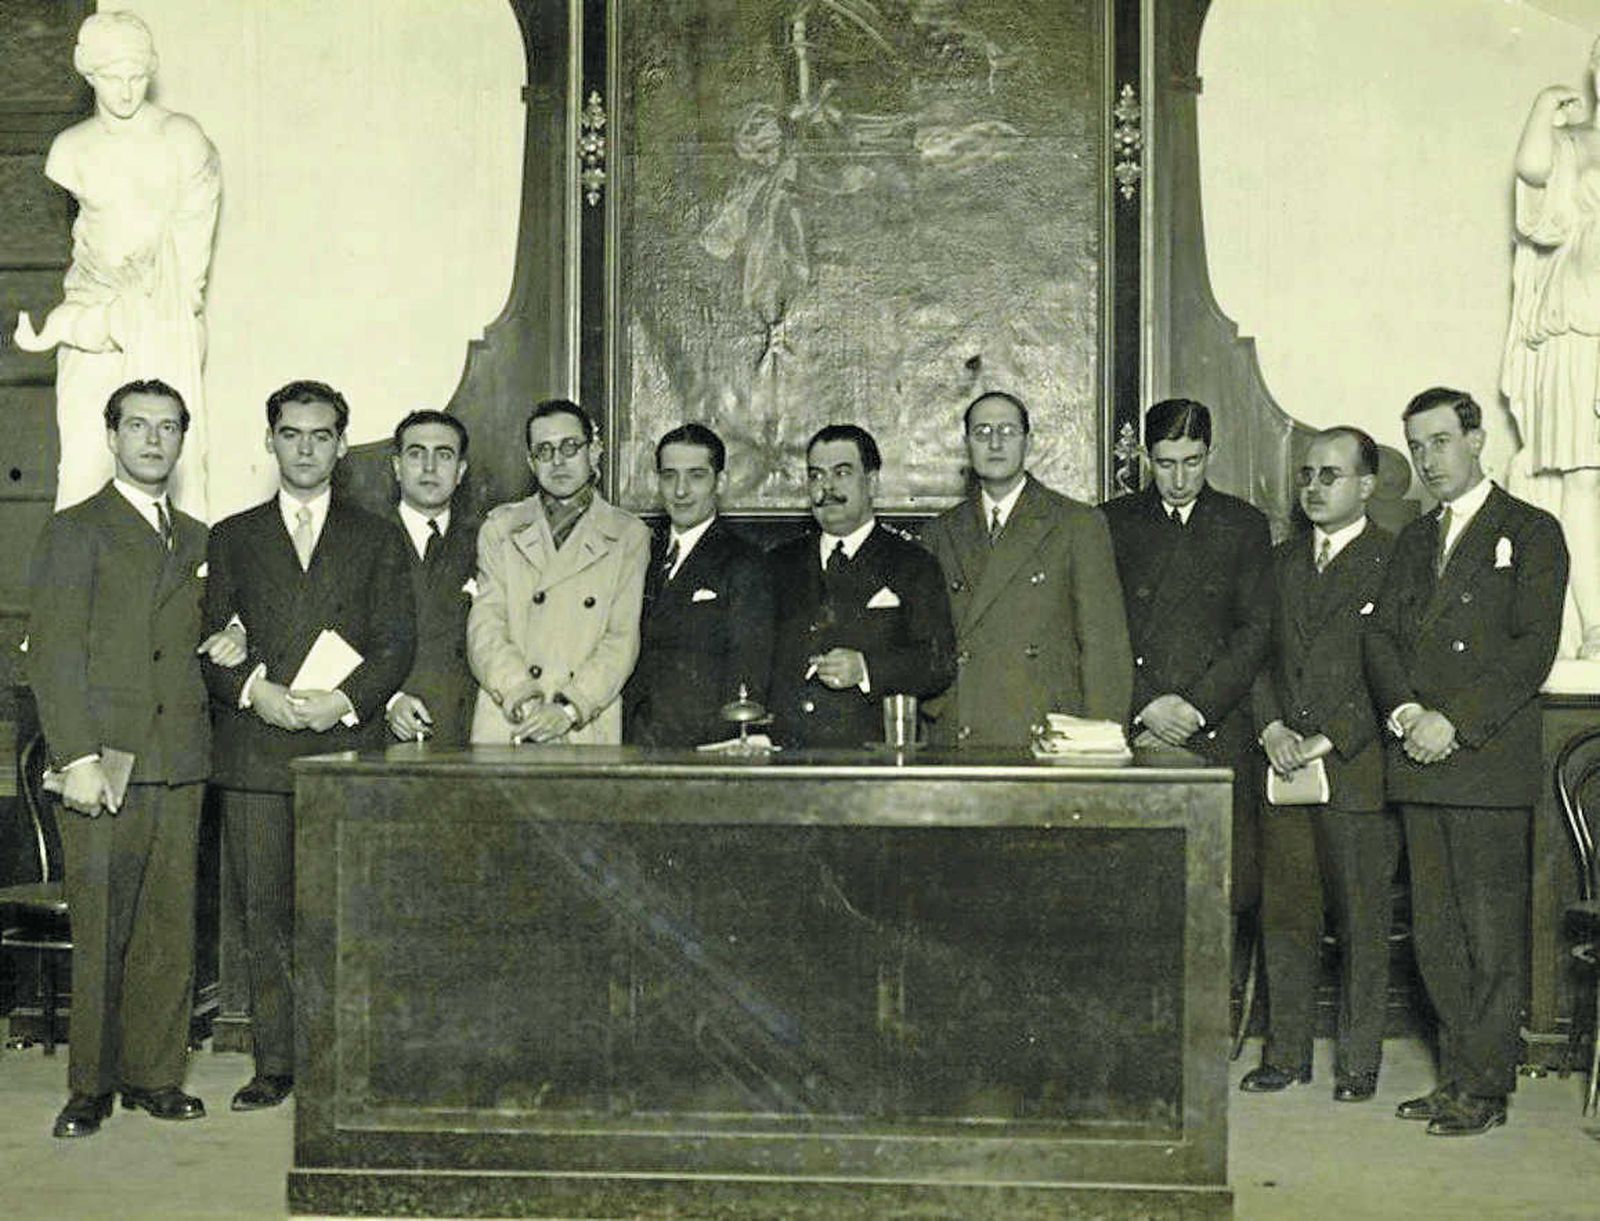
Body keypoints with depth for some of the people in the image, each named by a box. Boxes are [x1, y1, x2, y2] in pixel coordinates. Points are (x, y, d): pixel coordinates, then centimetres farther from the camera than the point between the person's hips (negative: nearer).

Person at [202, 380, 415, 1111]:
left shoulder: (378, 539, 12)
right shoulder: (231, 538, 16)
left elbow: (397, 644, 4)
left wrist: (343, 699, -12)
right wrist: (254, 691, -9)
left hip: (347, 748, -1)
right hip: (255, 754, 1)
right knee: (265, 913, 1)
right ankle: (274, 1063, 10)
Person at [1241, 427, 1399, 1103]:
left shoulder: (1396, 561, -2)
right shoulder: (1280, 562, 16)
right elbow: (1258, 654, 14)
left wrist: (1327, 740, -12)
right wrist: (1271, 729, -2)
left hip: (1359, 769, -5)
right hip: (1284, 767, 5)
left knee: (1362, 921, 2)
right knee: (1284, 914, 8)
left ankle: (1358, 1061, 14)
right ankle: (1286, 1053, 18)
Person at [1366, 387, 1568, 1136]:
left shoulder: (1531, 533, 1)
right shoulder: (1413, 540, 20)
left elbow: (1534, 647, -8)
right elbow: (1381, 633, 12)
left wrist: (1454, 722, -15)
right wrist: (1404, 711, -7)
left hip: (1490, 762, -6)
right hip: (1419, 764, 6)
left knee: (1492, 933, -3)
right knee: (1435, 932, 8)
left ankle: (1484, 1087, 5)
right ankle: (1457, 1070, 17)